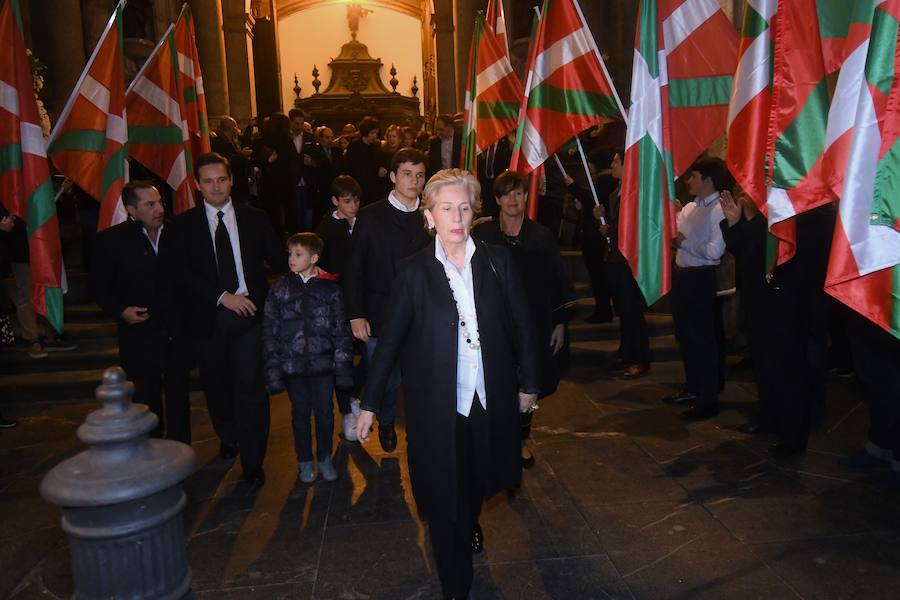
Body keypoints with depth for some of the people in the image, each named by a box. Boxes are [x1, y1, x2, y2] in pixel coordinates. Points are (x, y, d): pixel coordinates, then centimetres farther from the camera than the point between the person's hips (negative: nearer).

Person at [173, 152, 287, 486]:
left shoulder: (254, 218, 6)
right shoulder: (185, 224, 4)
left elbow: (278, 261, 7)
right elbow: (181, 273, -4)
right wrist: (222, 296, -14)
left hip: (249, 312, -1)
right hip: (208, 317, 1)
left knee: (250, 387, -5)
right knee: (216, 384, 15)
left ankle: (252, 463, 8)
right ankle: (229, 438, 42)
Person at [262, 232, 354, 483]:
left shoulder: (330, 288, -3)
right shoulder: (280, 288, 0)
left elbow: (341, 330, -2)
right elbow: (270, 331, 0)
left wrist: (343, 367, -6)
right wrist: (273, 369, -5)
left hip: (323, 364, -1)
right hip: (293, 365, 1)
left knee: (325, 413, 10)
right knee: (300, 413, 13)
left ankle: (325, 458, 30)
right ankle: (305, 461, 30)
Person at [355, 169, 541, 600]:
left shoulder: (497, 261, -3)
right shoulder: (414, 271, -7)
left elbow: (522, 325, 3)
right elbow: (391, 338, -4)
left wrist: (529, 383, 7)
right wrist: (370, 403, -2)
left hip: (490, 398, 2)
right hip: (438, 403, -2)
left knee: (478, 480, 21)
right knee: (444, 499, 7)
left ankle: (470, 524, 56)